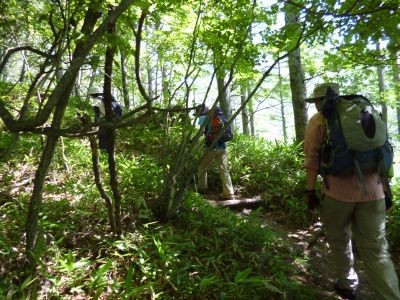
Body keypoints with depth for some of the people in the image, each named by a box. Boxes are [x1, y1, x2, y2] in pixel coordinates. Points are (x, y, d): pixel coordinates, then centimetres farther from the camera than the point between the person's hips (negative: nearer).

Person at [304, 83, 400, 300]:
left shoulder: (318, 121, 1)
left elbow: (312, 158, -5)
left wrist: (310, 190, 0)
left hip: (338, 191, -3)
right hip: (372, 192, 4)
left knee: (339, 240, 18)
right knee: (376, 249, 9)